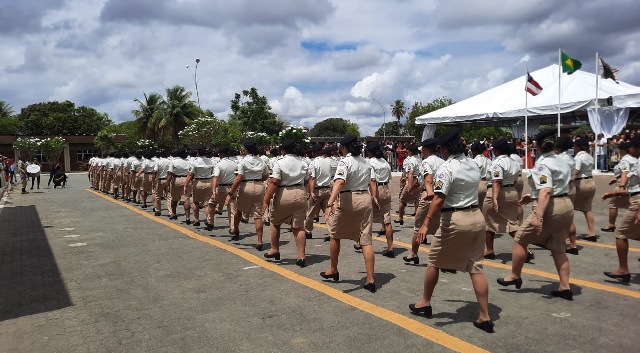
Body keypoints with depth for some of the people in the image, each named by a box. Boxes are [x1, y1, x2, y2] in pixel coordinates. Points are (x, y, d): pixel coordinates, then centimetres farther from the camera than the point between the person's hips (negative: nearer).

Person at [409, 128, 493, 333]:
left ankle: (425, 303, 26)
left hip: (455, 220, -7)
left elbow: (438, 200, -23)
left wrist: (426, 223, -25)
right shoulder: (473, 165, 9)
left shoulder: (447, 168, -15)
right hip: (477, 217, 7)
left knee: (433, 262, 12)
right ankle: (484, 317, 9)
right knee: (476, 267, 9)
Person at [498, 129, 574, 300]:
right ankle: (565, 287, 14)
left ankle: (515, 276, 20)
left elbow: (546, 192, -28)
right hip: (566, 205, 9)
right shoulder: (562, 162, 12)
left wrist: (538, 216, -33)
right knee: (558, 248, 14)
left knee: (520, 240, 7)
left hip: (550, 207, -9)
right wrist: (533, 195, 30)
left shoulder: (543, 164, -15)